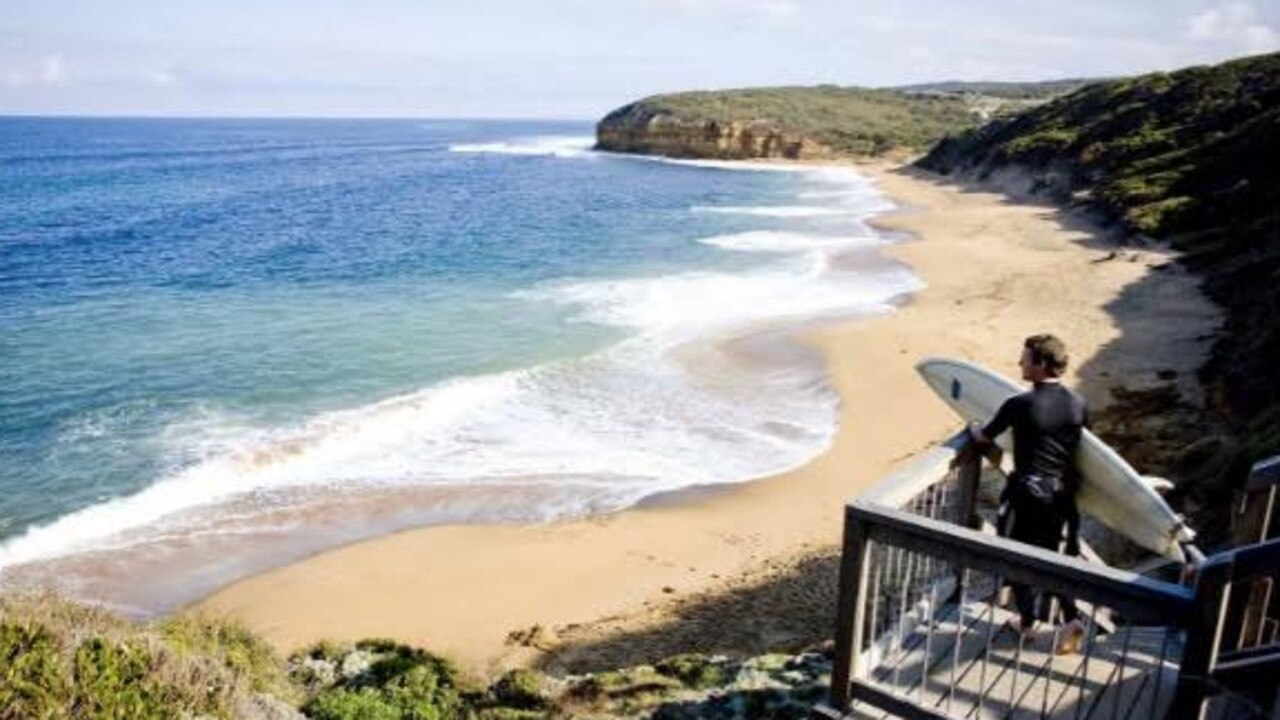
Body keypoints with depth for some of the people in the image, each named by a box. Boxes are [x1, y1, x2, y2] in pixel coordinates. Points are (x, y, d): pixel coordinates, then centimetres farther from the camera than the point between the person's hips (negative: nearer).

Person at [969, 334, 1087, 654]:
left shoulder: (1019, 405, -18)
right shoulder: (1078, 404, -3)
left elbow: (985, 436, -2)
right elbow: (1085, 444, 13)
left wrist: (973, 428, 21)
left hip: (1027, 492, -5)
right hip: (1062, 492, 5)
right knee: (1049, 555, 20)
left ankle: (1027, 623, 22)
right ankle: (1071, 617, 8)